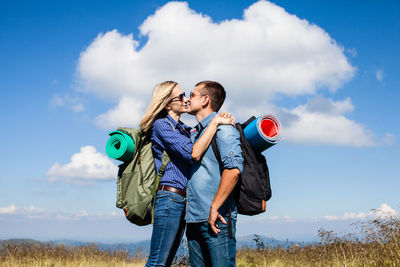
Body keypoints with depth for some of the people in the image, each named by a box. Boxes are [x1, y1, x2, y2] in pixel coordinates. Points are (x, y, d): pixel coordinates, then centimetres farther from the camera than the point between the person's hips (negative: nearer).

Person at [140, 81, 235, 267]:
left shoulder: (183, 129, 21)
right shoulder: (161, 124, -6)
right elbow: (193, 154, -17)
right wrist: (215, 123, -14)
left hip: (182, 200, 9)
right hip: (169, 197, -9)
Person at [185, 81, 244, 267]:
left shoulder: (222, 128, -6)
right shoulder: (194, 134, 21)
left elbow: (233, 169, -19)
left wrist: (214, 208, -19)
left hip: (217, 218, -8)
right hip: (194, 219, 8)